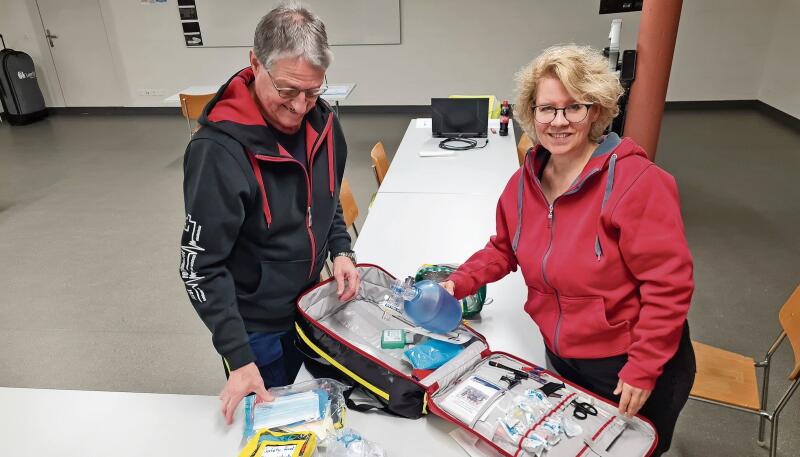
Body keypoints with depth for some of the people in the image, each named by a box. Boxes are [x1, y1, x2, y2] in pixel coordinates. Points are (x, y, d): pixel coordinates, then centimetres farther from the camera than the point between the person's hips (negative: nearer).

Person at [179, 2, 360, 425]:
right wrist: (239, 358, -26)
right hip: (255, 325, -5)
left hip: (311, 306, 6)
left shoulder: (322, 122, -9)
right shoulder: (219, 151, -28)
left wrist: (340, 249, -9)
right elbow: (201, 266, -24)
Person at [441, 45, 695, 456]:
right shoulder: (524, 182, -4)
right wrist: (459, 283, -5)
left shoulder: (636, 182, -24)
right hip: (562, 358, 6)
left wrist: (643, 370, -19)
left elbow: (667, 285, -22)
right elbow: (503, 249, 10)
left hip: (629, 367, -5)